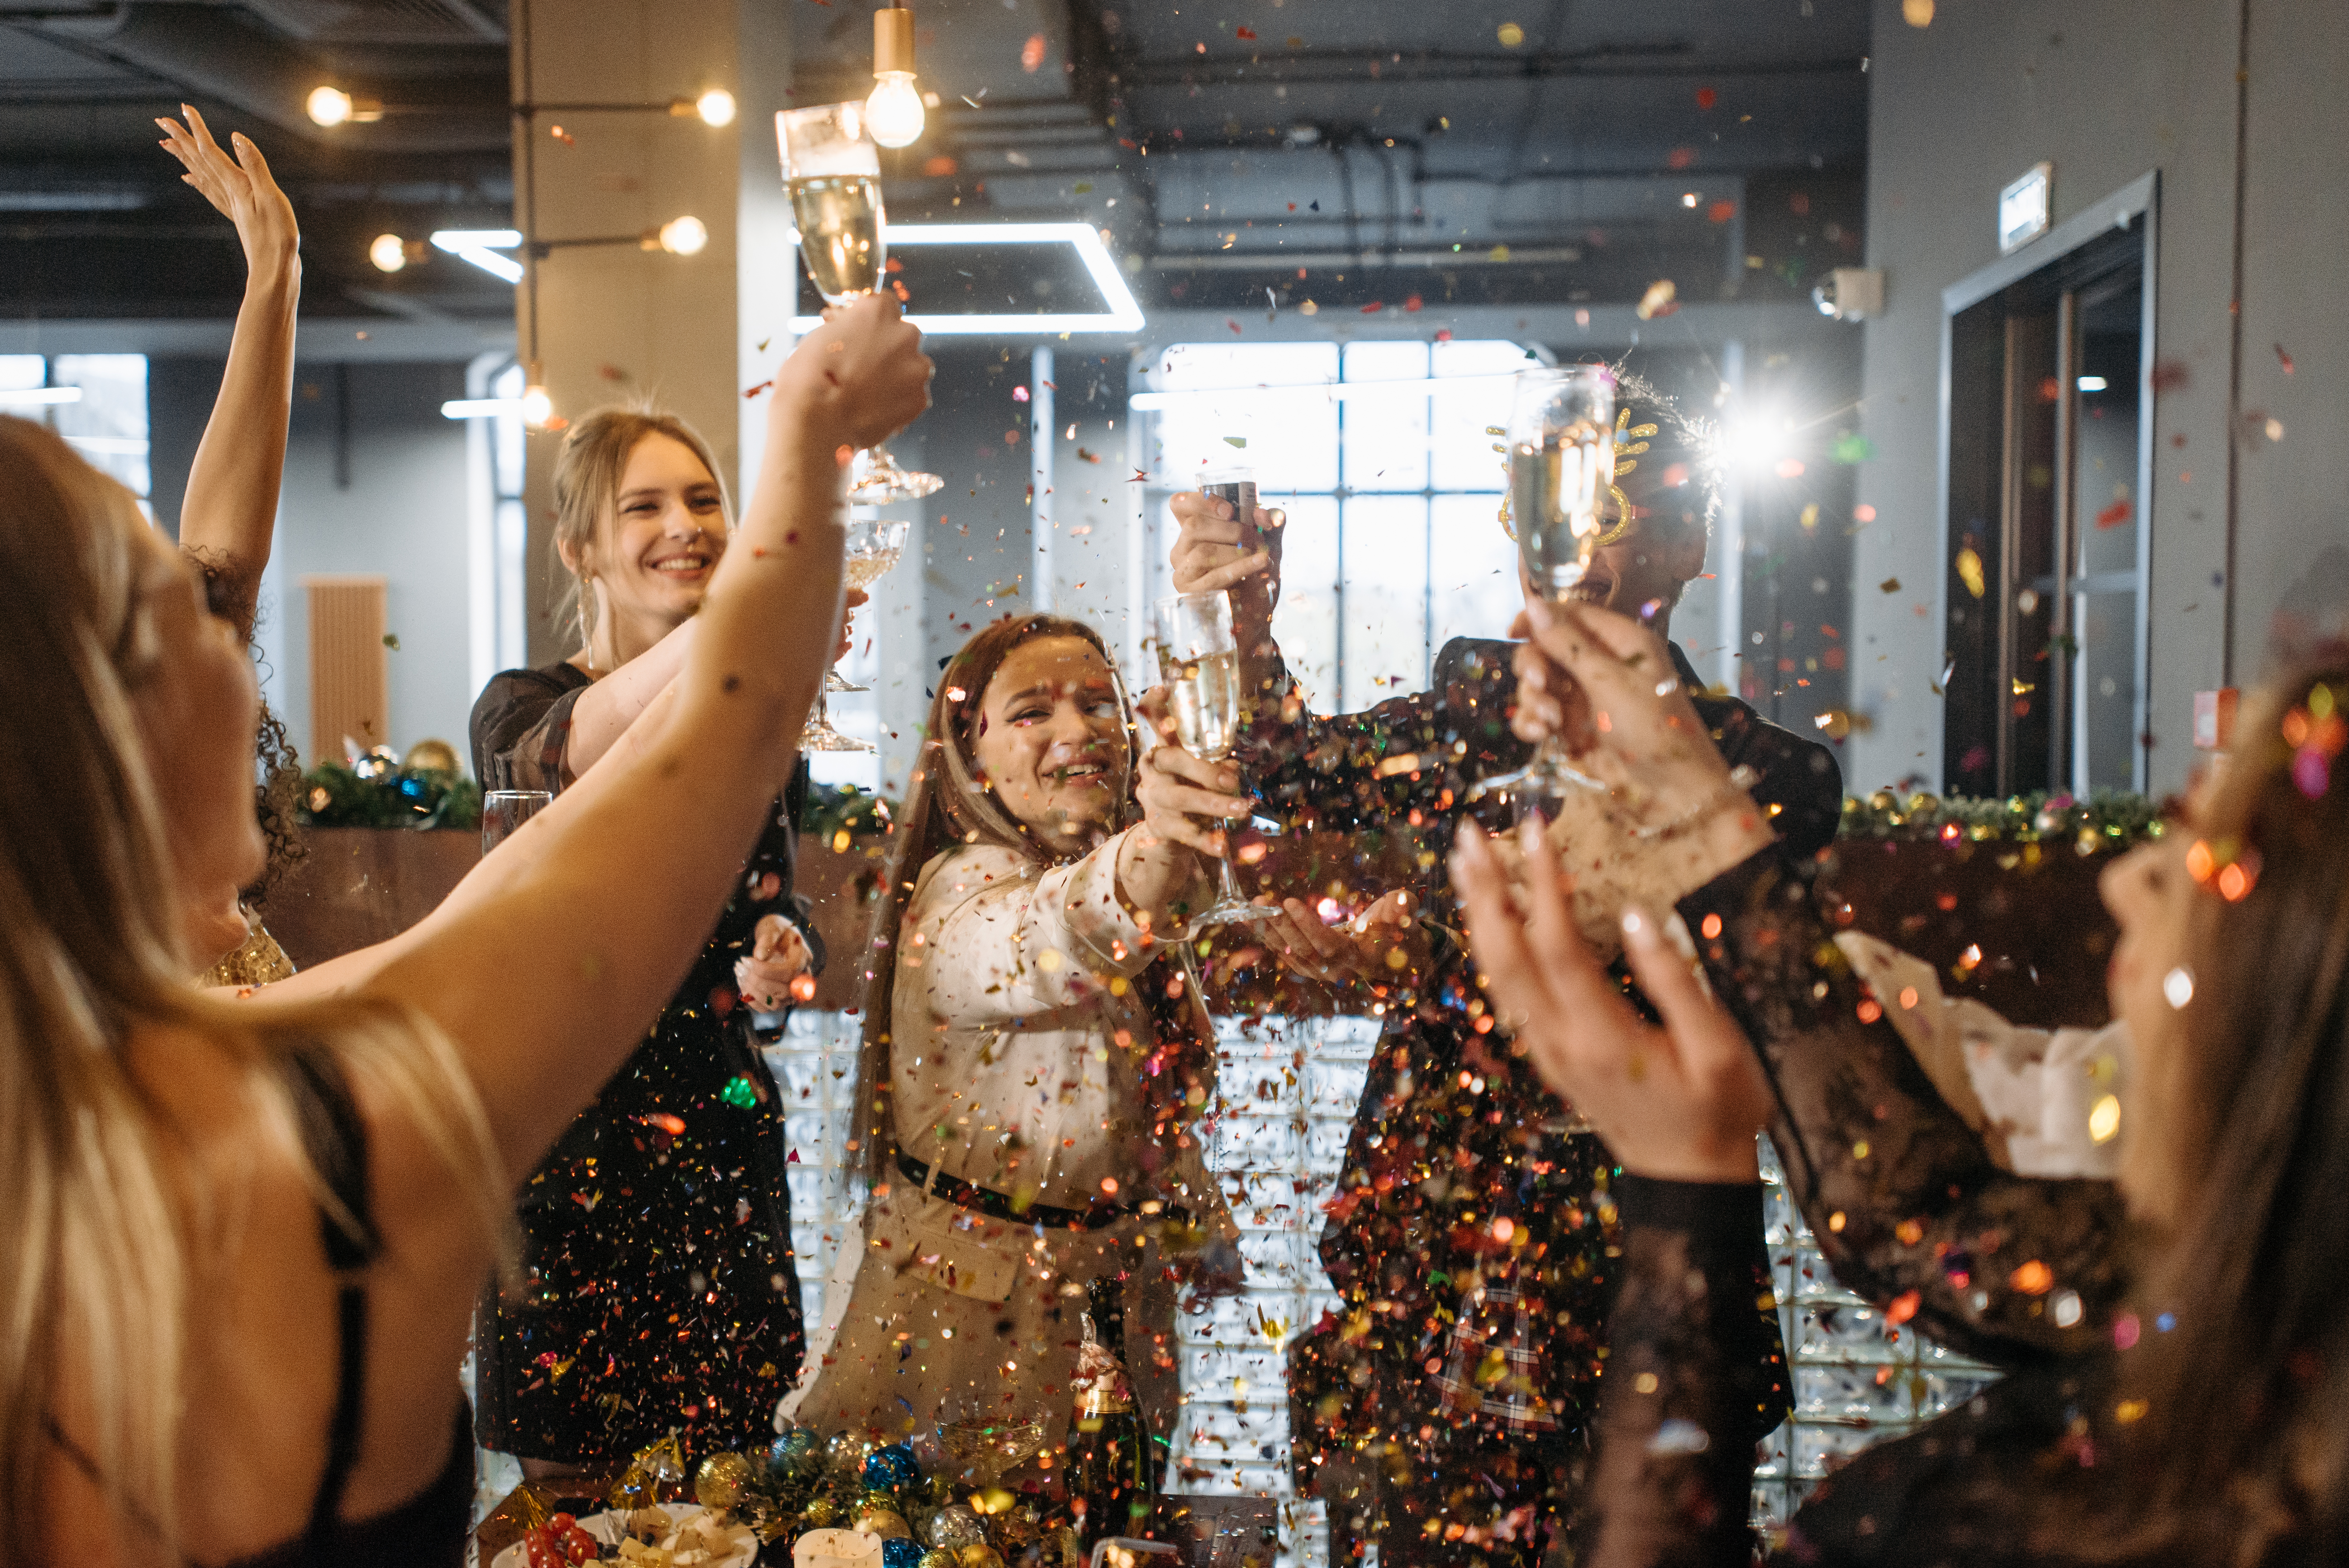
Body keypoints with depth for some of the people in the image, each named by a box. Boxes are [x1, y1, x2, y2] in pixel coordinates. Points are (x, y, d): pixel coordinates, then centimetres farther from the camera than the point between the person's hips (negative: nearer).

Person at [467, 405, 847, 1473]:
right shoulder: (523, 709, -7)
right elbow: (580, 749, -32)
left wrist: (783, 949, -8)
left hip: (726, 1133, 4)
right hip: (571, 1133, -4)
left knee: (723, 1491, 9)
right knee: (572, 1487, 4)